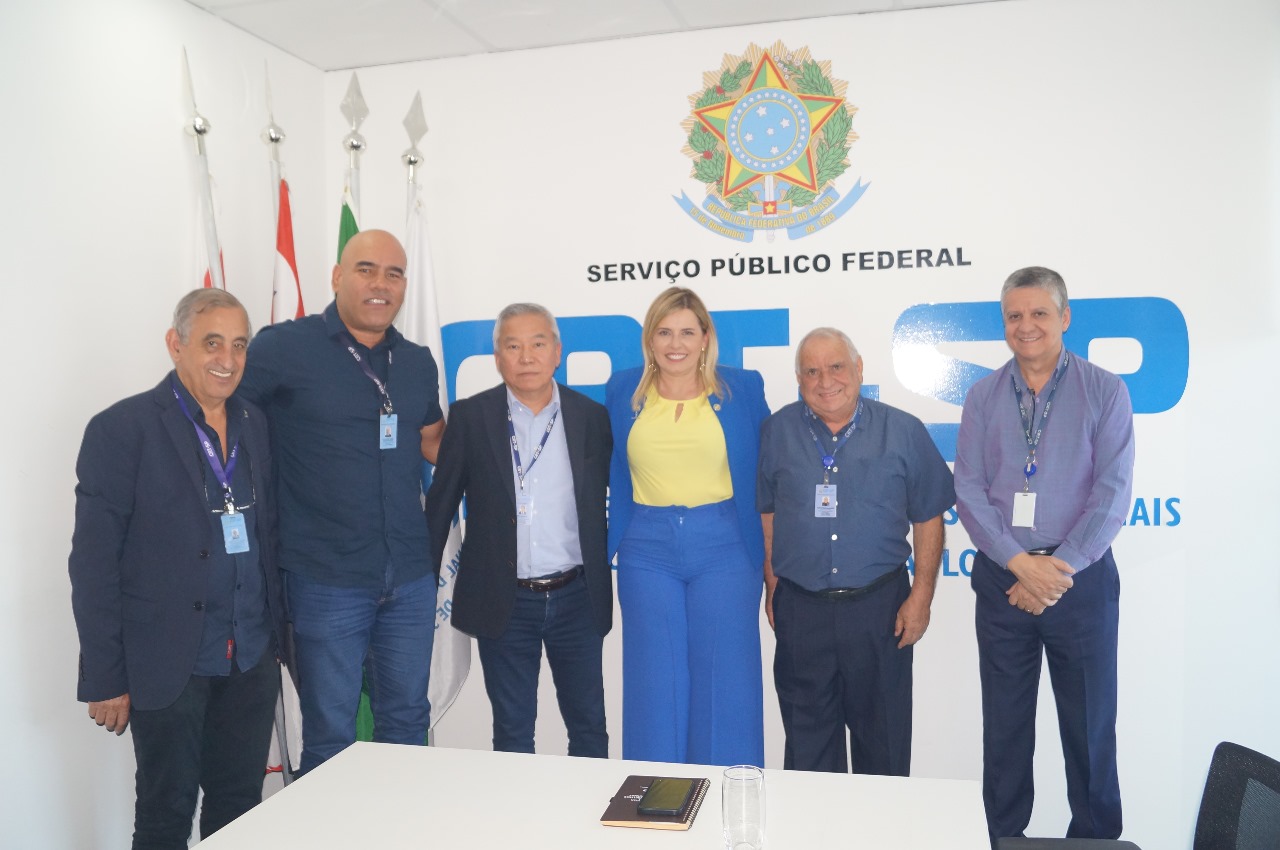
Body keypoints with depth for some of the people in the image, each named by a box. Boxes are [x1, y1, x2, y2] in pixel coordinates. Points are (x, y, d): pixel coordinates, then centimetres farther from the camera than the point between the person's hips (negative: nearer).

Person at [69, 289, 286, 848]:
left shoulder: (255, 426, 7)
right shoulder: (122, 429, -9)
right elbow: (94, 562, -9)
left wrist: (275, 633, 10)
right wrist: (104, 677, -10)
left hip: (250, 663, 5)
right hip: (169, 665, -4)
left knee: (241, 804, 14)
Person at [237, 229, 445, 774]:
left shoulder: (418, 363, 9)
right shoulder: (286, 347, -8)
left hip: (410, 577, 5)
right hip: (327, 580, -5)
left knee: (407, 720, 18)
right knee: (330, 736, 10)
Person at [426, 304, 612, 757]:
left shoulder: (592, 417, -1)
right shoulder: (469, 417, -2)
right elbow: (440, 503, 1)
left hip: (577, 598, 1)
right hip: (504, 601, -1)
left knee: (588, 725, 14)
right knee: (512, 732, 13)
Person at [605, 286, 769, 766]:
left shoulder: (742, 389, 1)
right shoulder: (622, 393, 5)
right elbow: (610, 475, 11)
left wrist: (766, 552, 2)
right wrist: (606, 546, 7)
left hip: (723, 548, -1)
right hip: (647, 552, 1)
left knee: (725, 685, 5)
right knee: (656, 688, 9)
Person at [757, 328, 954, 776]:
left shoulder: (904, 432, -1)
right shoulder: (777, 432, 2)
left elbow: (928, 518, 3)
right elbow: (765, 514, 8)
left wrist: (921, 595, -2)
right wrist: (772, 587, 6)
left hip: (879, 607, -1)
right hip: (800, 608, 1)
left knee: (883, 741, 12)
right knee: (808, 742, 13)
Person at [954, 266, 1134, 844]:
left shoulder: (1104, 392, -1)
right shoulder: (983, 396, 4)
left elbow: (1112, 492, -7)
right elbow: (968, 490, -2)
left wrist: (1061, 568, -15)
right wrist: (1020, 563, -13)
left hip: (1082, 577, -1)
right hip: (1002, 579, 2)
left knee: (1090, 725, 8)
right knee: (1004, 726, 12)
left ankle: (1096, 836, 27)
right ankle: (1004, 838, 26)